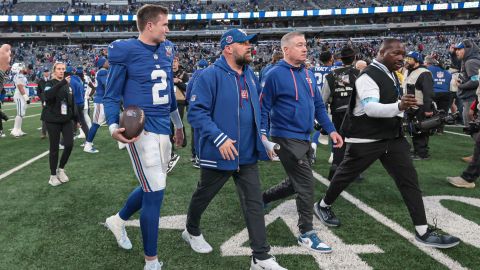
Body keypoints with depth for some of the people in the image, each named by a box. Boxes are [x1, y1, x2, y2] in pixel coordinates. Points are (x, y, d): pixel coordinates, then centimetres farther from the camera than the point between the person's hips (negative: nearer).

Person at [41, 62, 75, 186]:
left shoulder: (68, 84, 10)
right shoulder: (50, 83, -4)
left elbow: (72, 102, 15)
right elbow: (47, 95, -28)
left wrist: (75, 118, 12)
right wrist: (61, 83, -34)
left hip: (67, 119, 4)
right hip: (53, 120, -4)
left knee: (69, 145, -5)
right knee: (54, 148, 1)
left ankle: (61, 169, 19)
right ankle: (53, 175, 15)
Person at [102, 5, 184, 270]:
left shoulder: (166, 50, 11)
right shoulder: (125, 51, -9)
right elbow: (111, 96, -5)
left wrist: (178, 124, 27)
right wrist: (113, 126, -22)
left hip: (163, 129, 8)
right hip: (141, 130, -7)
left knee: (152, 188, 17)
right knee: (155, 193, -7)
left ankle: (117, 220, 46)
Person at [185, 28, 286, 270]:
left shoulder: (250, 75, 9)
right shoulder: (210, 75, -15)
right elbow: (196, 112, -19)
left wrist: (261, 134, 14)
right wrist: (219, 139, -26)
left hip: (248, 154, 6)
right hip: (218, 154, -6)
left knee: (254, 203, 3)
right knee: (203, 196, 17)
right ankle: (192, 231, 46)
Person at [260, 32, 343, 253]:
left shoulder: (308, 74, 10)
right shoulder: (275, 74, -11)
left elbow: (318, 105, 14)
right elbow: (264, 108, -9)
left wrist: (331, 130, 7)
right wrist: (262, 135, -18)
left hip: (304, 138, 8)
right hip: (286, 138, -8)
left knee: (296, 183, 19)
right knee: (307, 185, -6)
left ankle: (261, 198, 40)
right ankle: (307, 234, 9)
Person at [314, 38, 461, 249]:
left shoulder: (390, 75, 13)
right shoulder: (368, 76, -17)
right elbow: (370, 108, -31)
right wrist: (399, 106, -44)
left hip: (392, 137, 8)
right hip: (366, 138, -8)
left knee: (409, 178, 1)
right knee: (346, 174, 9)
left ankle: (423, 231, 6)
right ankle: (323, 206, 34)